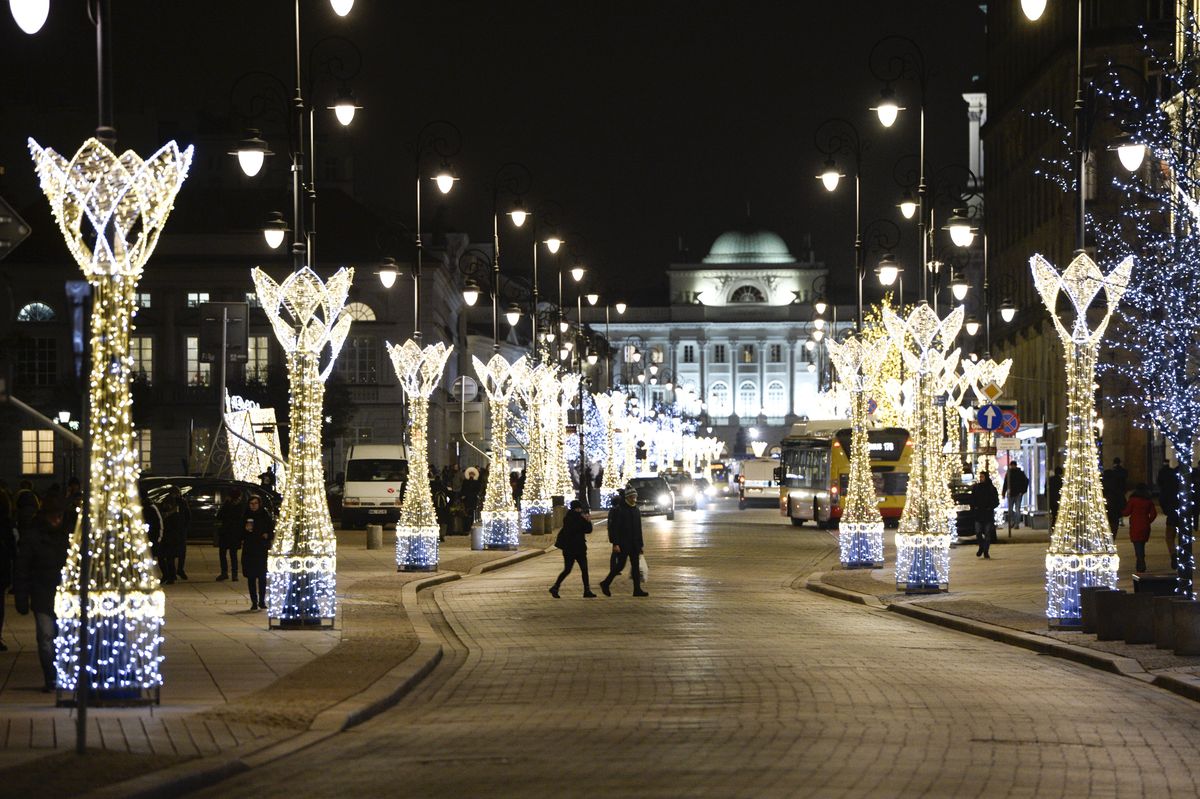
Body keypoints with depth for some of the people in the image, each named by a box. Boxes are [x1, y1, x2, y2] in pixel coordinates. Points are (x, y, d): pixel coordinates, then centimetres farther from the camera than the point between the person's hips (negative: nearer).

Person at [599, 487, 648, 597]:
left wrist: (640, 545, 16)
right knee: (620, 565, -5)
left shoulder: (636, 511, 13)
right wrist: (615, 544, -19)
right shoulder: (619, 509, -9)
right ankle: (605, 584, 10)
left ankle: (637, 589, 4)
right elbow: (614, 528, -13)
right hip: (622, 544, -7)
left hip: (634, 544, 7)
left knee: (635, 566, 3)